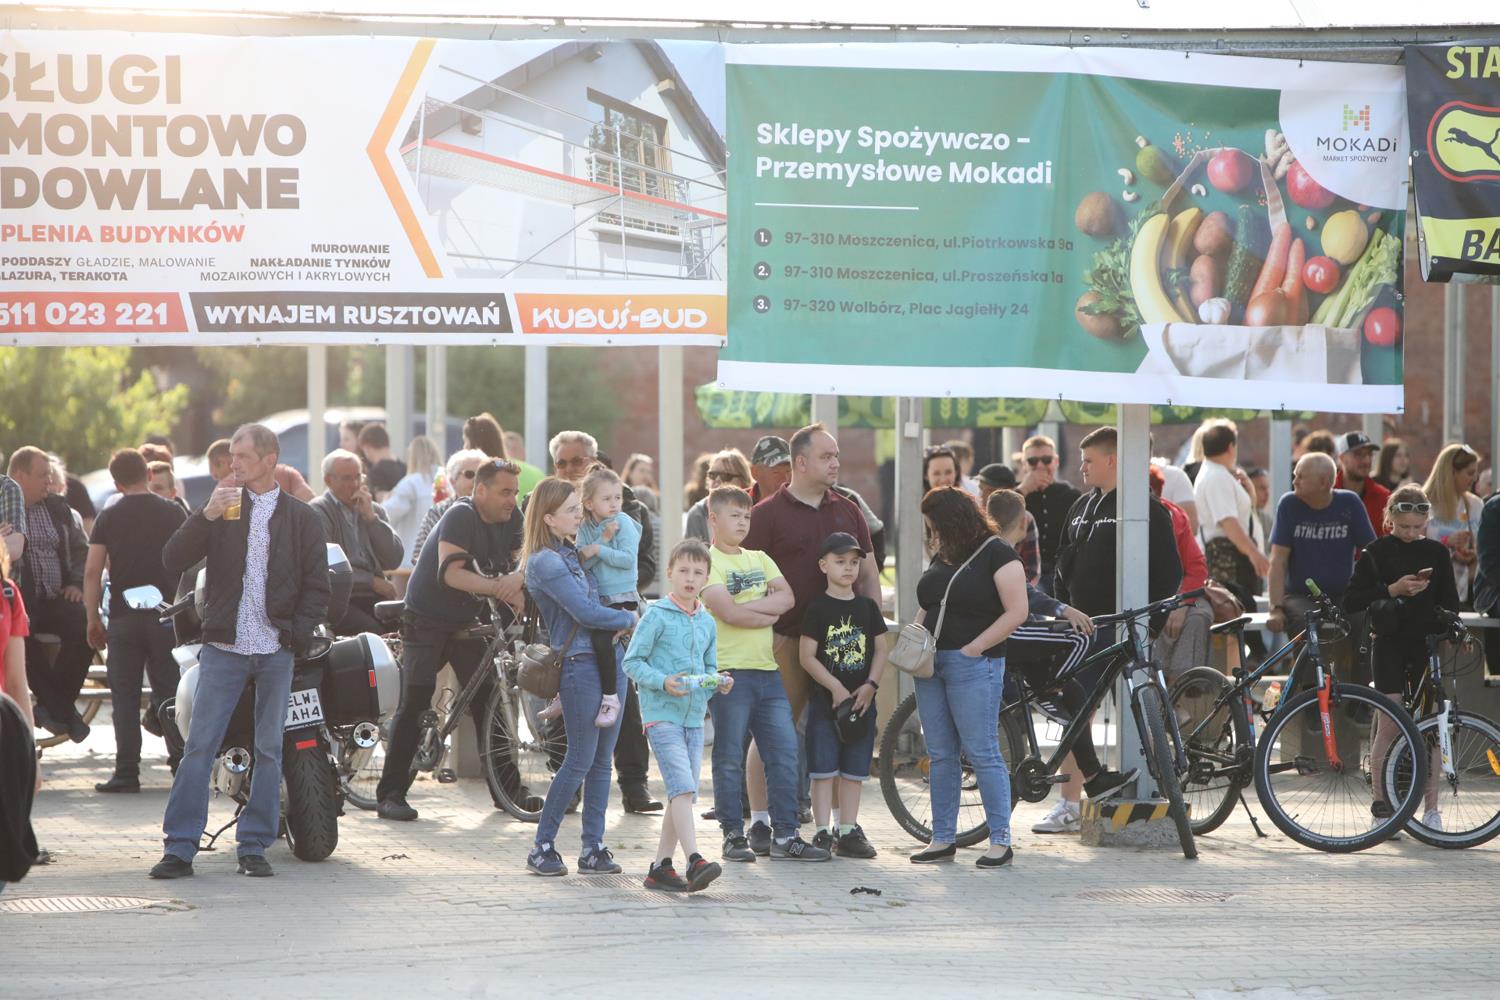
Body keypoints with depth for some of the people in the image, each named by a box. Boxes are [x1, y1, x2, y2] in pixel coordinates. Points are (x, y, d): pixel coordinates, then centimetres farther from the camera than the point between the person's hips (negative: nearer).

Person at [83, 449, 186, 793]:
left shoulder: (109, 517, 1)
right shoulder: (174, 513, 2)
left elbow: (92, 572, -4)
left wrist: (93, 620, 2)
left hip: (123, 618, -1)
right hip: (166, 617, 1)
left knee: (125, 699, 2)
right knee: (170, 695, 7)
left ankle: (127, 771, -3)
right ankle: (182, 765, 6)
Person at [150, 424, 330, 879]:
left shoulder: (301, 518, 7)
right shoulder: (221, 509, 9)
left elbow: (316, 587, 7)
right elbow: (172, 561, -2)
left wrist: (296, 635, -6)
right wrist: (207, 514, -13)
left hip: (276, 652, 0)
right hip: (223, 648, 0)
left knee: (269, 751, 3)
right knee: (199, 747, -5)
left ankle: (254, 846, 10)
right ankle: (180, 846, -4)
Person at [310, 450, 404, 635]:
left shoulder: (374, 510, 19)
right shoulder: (318, 511, 2)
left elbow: (393, 560, 7)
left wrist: (371, 517, 0)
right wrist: (372, 582, -7)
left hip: (374, 598, 5)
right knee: (373, 631, -32)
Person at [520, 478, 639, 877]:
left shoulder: (574, 553, 16)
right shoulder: (545, 562, -11)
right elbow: (585, 612, -16)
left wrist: (619, 625, 6)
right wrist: (630, 618, -1)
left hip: (609, 658, 8)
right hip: (580, 664, -8)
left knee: (602, 759, 7)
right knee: (581, 761, -6)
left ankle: (593, 848, 9)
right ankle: (542, 847, 3)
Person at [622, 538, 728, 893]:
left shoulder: (707, 622, 14)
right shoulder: (657, 616, -5)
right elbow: (632, 661, -6)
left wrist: (718, 681, 0)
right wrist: (663, 682, -19)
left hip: (694, 717, 7)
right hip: (662, 714, -7)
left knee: (682, 794, 8)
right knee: (682, 787, -19)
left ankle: (660, 866, 16)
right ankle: (694, 861, -26)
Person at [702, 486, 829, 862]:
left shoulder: (760, 560, 18)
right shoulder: (708, 561, -3)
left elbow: (787, 598, 3)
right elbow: (727, 612, -16)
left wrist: (747, 605, -11)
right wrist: (769, 615, -2)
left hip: (767, 669, 6)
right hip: (729, 671, -6)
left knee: (784, 752, 2)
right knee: (730, 757, -2)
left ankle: (784, 835, 5)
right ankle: (734, 836, 4)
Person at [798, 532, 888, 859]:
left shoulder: (867, 607, 8)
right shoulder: (818, 608, -4)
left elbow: (880, 650, 9)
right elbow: (807, 656, -8)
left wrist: (870, 685, -6)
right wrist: (835, 687, -15)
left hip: (861, 700, 4)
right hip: (825, 699, -4)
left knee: (854, 771, 7)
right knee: (824, 769, -5)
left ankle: (848, 831, 13)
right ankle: (823, 832, -2)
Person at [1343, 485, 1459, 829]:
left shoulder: (1437, 552, 7)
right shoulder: (1376, 552, 1)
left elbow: (1450, 602, 11)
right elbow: (1352, 600, -4)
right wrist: (1392, 590, -15)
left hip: (1426, 645, 2)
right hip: (1389, 645, -2)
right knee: (1389, 723, -5)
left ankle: (1431, 809, 6)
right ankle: (1381, 802, 5)